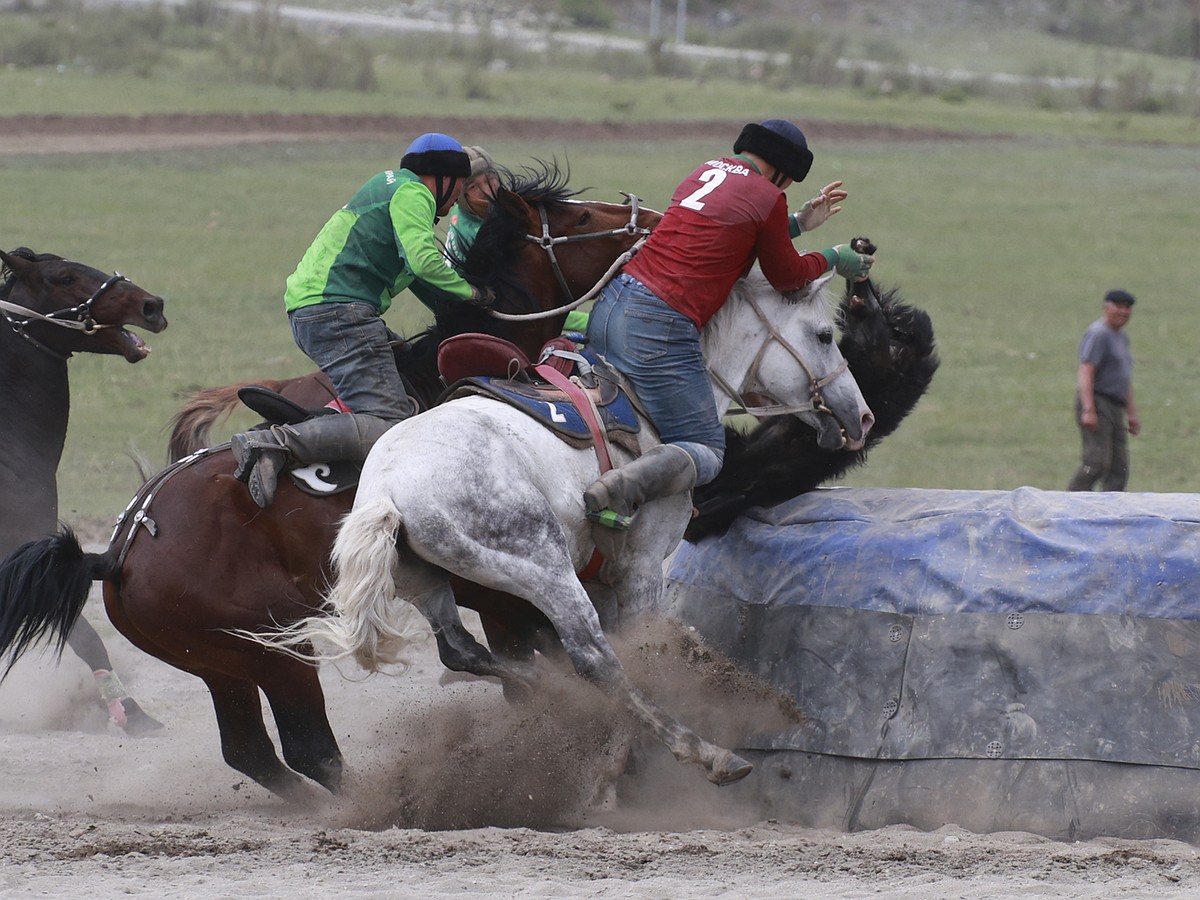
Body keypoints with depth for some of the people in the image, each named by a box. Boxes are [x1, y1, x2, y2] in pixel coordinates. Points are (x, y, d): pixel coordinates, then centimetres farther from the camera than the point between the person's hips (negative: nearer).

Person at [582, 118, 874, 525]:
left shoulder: (709, 170, 17)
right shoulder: (767, 197, -4)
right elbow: (786, 276, 9)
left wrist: (799, 223, 41)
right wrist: (834, 259, 27)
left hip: (609, 307, 8)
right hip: (659, 329, -8)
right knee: (708, 452, -1)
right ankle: (622, 485, -27)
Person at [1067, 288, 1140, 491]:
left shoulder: (1122, 337, 21)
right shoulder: (1098, 334, -9)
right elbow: (1086, 373, -18)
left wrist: (1132, 413, 26)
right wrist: (1089, 411, -26)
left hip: (1116, 408, 10)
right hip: (1096, 404, -10)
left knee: (1119, 468, 2)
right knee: (1096, 461, -18)